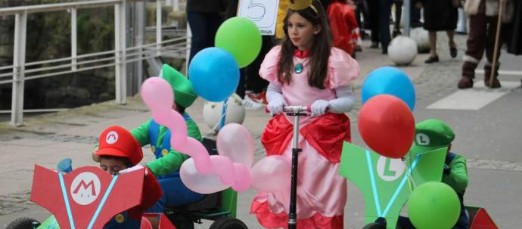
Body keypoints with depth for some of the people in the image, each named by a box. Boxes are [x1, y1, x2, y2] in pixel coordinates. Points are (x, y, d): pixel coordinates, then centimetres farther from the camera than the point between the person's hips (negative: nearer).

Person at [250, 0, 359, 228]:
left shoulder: (332, 59, -10)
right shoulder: (281, 56, 1)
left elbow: (348, 100, -8)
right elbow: (272, 89, 10)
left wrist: (327, 105, -28)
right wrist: (275, 99, -13)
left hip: (323, 134, -4)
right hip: (286, 132, 4)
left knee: (318, 190, 0)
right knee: (282, 188, 5)